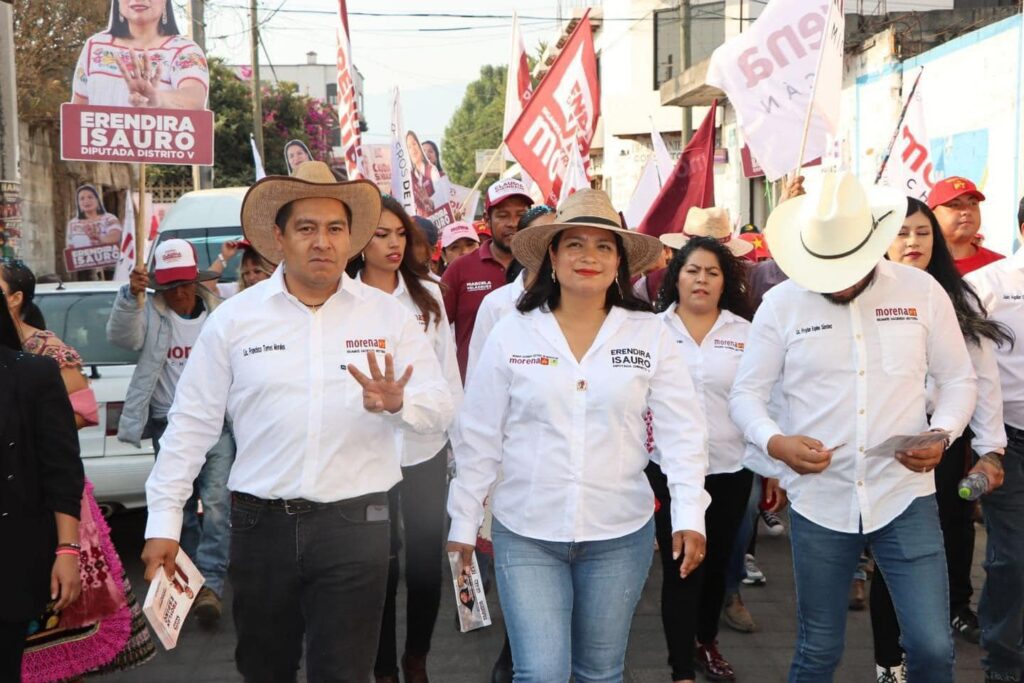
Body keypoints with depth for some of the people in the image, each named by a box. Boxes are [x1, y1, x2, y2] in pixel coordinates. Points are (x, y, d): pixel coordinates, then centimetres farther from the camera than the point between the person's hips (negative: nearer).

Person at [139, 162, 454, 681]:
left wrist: (398, 404, -24)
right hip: (261, 522, 1)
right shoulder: (234, 318, 1)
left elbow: (440, 408, -2)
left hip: (355, 524, -1)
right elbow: (192, 423, 4)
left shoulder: (390, 316, 2)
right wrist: (164, 520, 1)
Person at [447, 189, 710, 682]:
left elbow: (681, 431, -3)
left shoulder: (650, 334, -2)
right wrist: (464, 523, 3)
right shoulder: (512, 334, -3)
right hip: (525, 535, -1)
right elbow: (478, 436, 1)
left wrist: (689, 516, -12)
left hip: (621, 535, 1)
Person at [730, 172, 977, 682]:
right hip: (818, 500, 0)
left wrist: (941, 434, -12)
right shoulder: (780, 304, -2)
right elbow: (745, 394, 1)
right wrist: (775, 442, -19)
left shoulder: (923, 292, 0)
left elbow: (958, 379, 8)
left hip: (905, 495, 0)